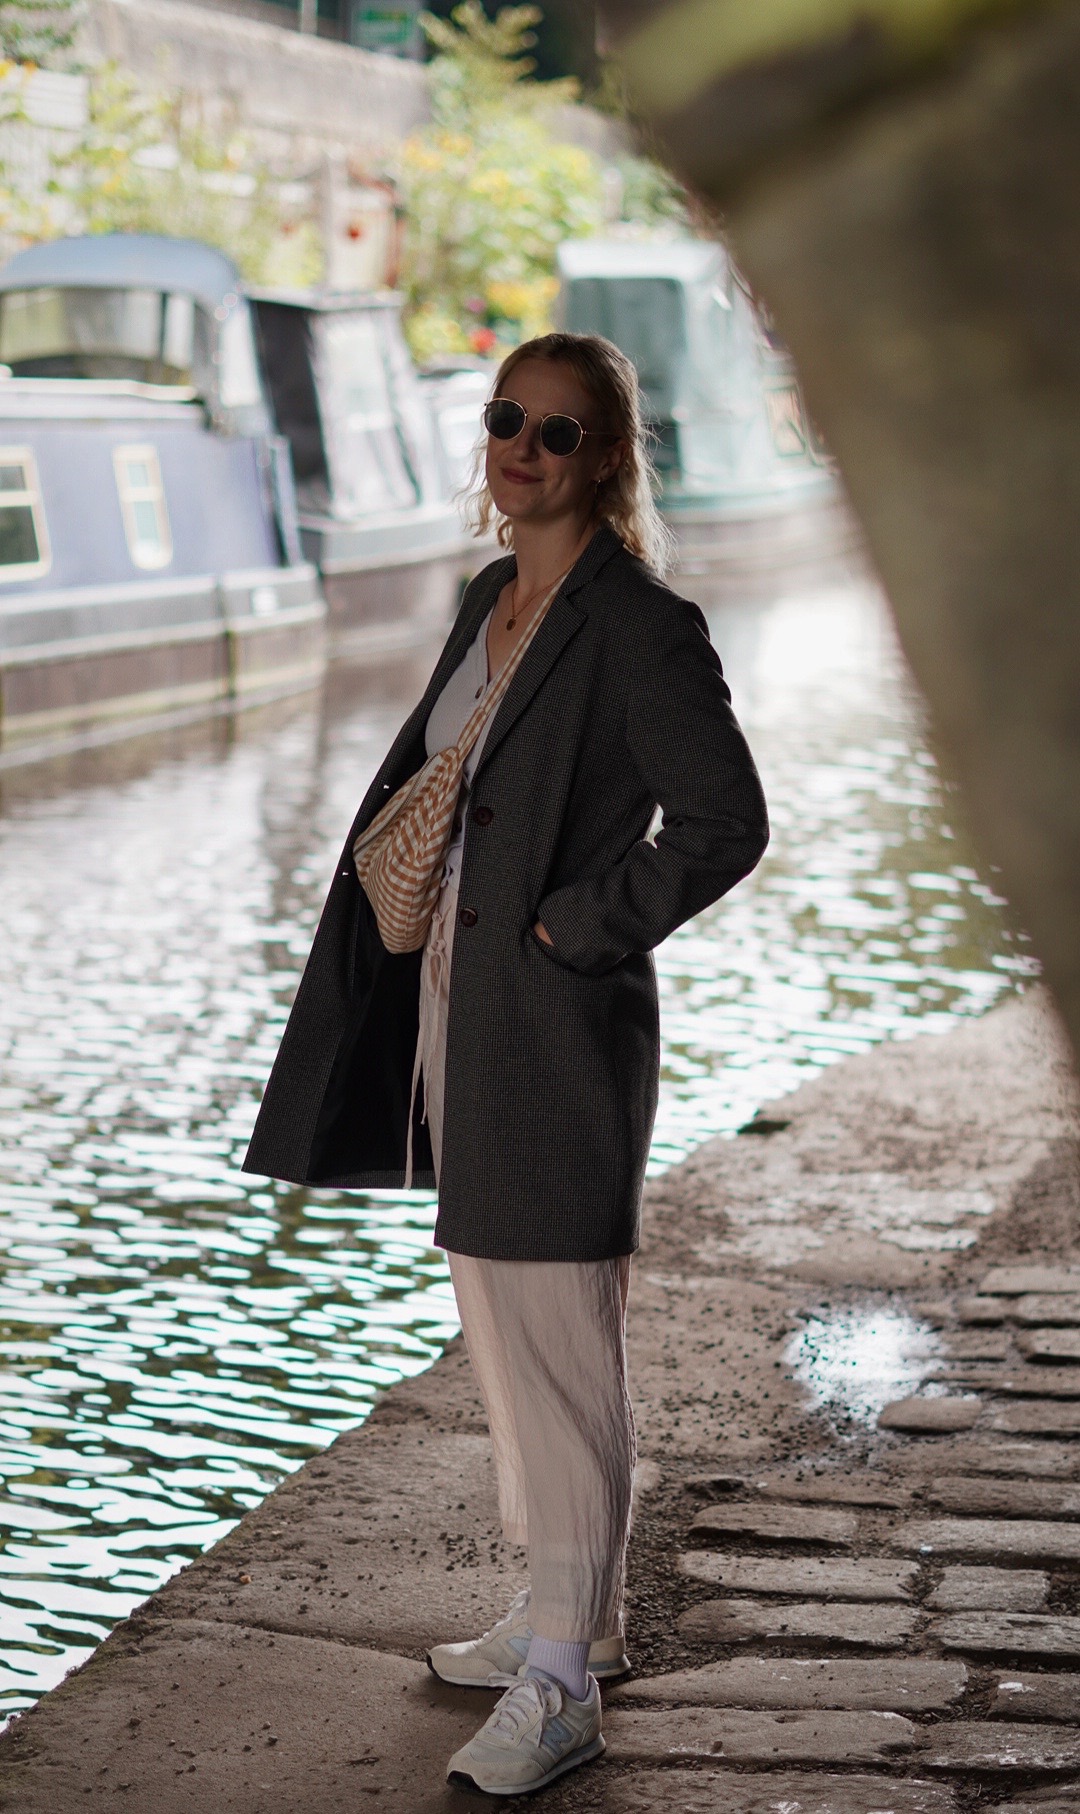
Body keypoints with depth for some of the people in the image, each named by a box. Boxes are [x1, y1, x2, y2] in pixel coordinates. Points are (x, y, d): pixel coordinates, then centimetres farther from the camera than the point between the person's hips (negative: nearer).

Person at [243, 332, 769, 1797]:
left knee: (560, 1342, -3)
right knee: (501, 1330, 17)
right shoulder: (489, 598, 11)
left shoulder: (639, 626, -14)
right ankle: (573, 1613, 31)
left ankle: (561, 1688, 6)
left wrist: (576, 924, -16)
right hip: (458, 1006, 9)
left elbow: (726, 824, -21)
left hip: (560, 1020, -9)